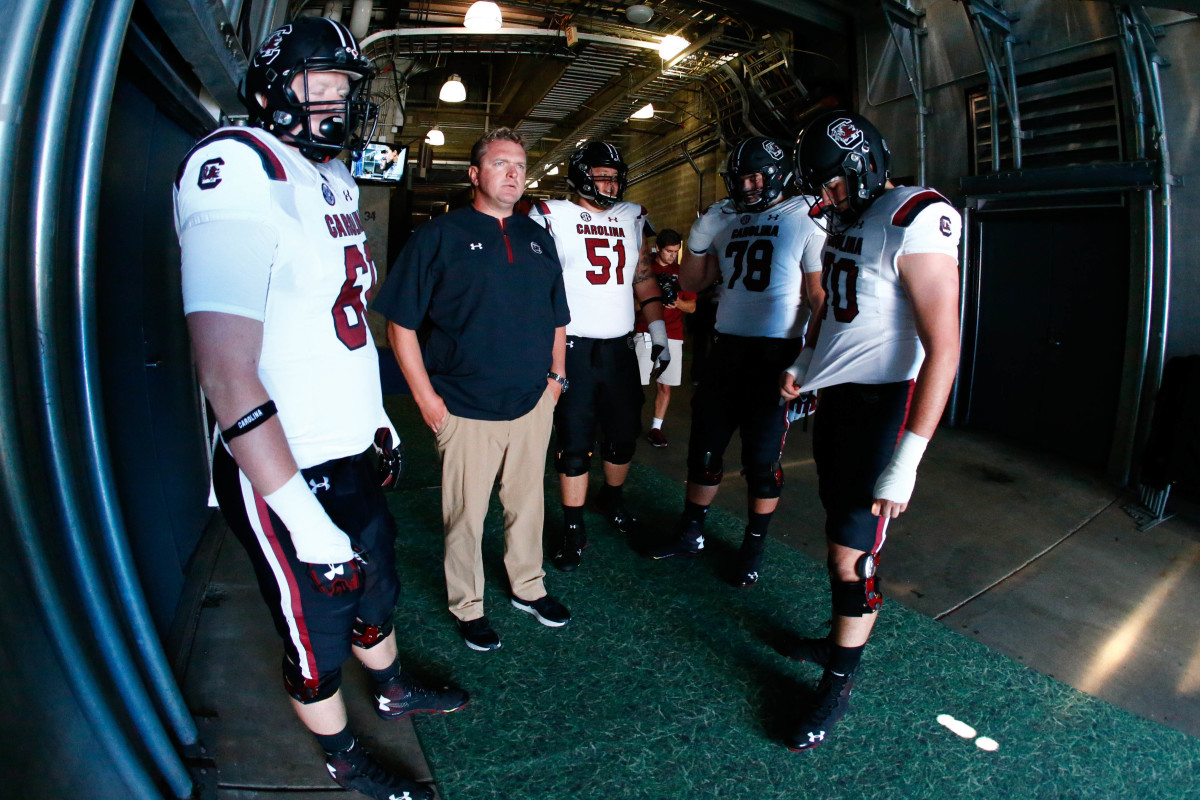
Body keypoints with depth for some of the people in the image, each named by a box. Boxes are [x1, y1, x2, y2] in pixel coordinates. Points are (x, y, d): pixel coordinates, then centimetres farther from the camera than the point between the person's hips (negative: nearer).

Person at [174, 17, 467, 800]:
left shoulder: (335, 179, 9)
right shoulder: (240, 173, -21)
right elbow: (228, 371, -27)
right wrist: (300, 514, -26)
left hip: (354, 456, 8)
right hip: (288, 475, -8)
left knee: (376, 589, 28)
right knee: (318, 639, 15)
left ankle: (393, 691, 55)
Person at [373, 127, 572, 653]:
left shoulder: (537, 238, 12)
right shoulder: (440, 235, -5)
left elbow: (557, 317, 21)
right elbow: (401, 323, -7)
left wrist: (556, 375, 12)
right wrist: (425, 397, -10)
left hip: (533, 402, 5)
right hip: (466, 408, -5)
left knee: (527, 502, 17)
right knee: (466, 515, 6)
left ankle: (528, 587, 36)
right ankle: (468, 607, 25)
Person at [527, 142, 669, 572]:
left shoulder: (632, 219, 13)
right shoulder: (552, 216, -1)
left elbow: (644, 279, 15)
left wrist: (659, 334, 9)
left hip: (619, 348, 5)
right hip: (573, 349, -4)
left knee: (625, 433, 12)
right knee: (575, 443, 1)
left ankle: (613, 500, 37)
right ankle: (573, 529, 14)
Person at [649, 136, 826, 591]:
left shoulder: (805, 221, -4)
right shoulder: (724, 221, 12)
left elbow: (820, 297, -6)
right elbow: (690, 281, 20)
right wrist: (699, 238, 7)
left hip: (776, 353, -5)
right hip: (727, 348, 5)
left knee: (762, 457, 4)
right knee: (704, 445, 11)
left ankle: (754, 548, 22)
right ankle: (690, 533, 28)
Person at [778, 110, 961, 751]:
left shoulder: (915, 223, -19)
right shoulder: (843, 220, 8)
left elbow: (943, 349, -24)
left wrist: (904, 464, -26)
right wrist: (805, 365, 16)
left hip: (883, 403, -7)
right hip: (835, 394, 8)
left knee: (852, 554, -2)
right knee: (838, 529, 15)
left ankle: (838, 682, 16)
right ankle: (839, 640, 33)